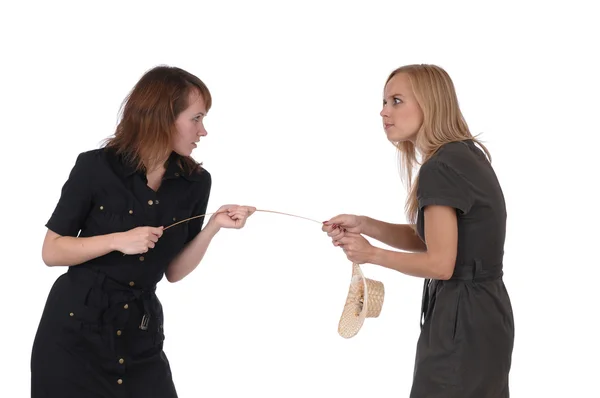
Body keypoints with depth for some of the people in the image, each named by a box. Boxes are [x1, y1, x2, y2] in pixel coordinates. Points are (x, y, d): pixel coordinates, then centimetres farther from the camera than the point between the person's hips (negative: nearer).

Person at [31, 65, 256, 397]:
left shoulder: (195, 182, -1)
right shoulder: (96, 167, -12)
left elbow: (173, 271, 3)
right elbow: (51, 252, -8)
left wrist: (213, 226, -11)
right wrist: (117, 240, -21)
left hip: (141, 334, 3)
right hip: (75, 329, -3)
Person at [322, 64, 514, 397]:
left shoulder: (439, 169, -21)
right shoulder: (466, 154, 9)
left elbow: (440, 263, -21)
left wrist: (371, 254, -10)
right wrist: (364, 225, 2)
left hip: (462, 321, -10)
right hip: (483, 312, 10)